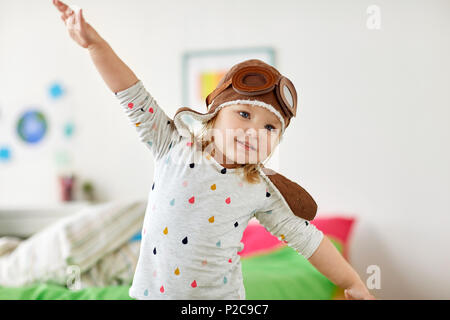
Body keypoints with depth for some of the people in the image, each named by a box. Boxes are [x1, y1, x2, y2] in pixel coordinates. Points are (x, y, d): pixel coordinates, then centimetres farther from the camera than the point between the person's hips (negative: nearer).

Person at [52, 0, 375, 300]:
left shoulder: (262, 189, -7)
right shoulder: (175, 147, -7)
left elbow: (305, 238, 0)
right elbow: (134, 98, -9)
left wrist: (354, 284, 6)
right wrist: (95, 43, -18)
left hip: (218, 294, 0)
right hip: (154, 289, 1)